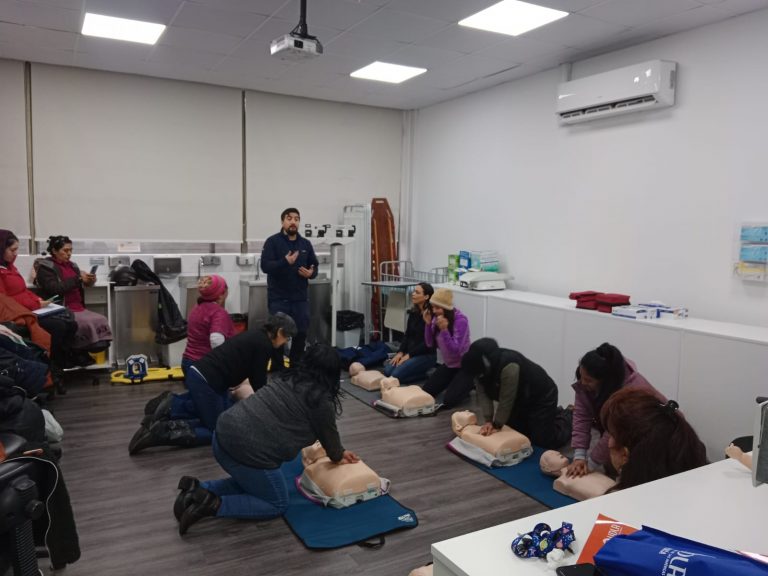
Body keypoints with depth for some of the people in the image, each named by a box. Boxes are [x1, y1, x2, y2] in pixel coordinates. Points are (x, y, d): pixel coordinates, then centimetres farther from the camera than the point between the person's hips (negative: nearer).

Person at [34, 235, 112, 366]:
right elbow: (55, 289, -15)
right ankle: (78, 354, -9)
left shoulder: (71, 265, 18)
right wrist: (78, 279, -15)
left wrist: (89, 281, -1)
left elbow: (77, 287, 22)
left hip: (79, 308, 6)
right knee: (86, 324, -29)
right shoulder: (45, 267, -1)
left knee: (101, 320, -18)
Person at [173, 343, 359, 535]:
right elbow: (329, 433, 10)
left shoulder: (291, 377, 18)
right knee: (277, 504, 12)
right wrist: (338, 457, 32)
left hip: (224, 432, 8)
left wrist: (339, 452, 38)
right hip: (247, 450, -8)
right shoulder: (321, 399, -6)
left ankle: (196, 488, 13)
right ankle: (213, 504, -2)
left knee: (250, 483, 30)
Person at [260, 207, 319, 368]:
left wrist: (312, 273, -8)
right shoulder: (273, 241, -4)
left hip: (301, 297, 4)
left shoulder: (306, 244, 11)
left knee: (301, 333, 9)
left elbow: (315, 265, 16)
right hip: (278, 298, -4)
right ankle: (277, 369, 15)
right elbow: (265, 266, -14)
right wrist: (285, 262, -28)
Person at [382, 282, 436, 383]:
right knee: (387, 371, -12)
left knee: (396, 375, -21)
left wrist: (409, 355, -17)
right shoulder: (413, 312, 6)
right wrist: (400, 352, -4)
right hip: (409, 351, 7)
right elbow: (407, 334, 9)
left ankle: (424, 374, 0)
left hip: (426, 355, -7)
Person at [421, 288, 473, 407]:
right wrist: (428, 324, -20)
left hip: (465, 366, -7)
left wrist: (444, 329, -41)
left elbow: (455, 350, -30)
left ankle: (470, 384, 13)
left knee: (448, 401, -13)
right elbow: (430, 344, -6)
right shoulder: (437, 317, -8)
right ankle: (455, 382, 23)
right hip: (448, 365, 7)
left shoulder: (461, 320, -26)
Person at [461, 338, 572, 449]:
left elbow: (506, 400, -31)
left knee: (544, 441, -9)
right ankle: (554, 413, 30)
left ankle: (567, 416, 19)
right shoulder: (479, 366, -15)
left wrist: (497, 425, -22)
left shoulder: (508, 365, -38)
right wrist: (488, 421, -23)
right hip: (520, 401, 8)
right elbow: (483, 395, -14)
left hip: (541, 396, -8)